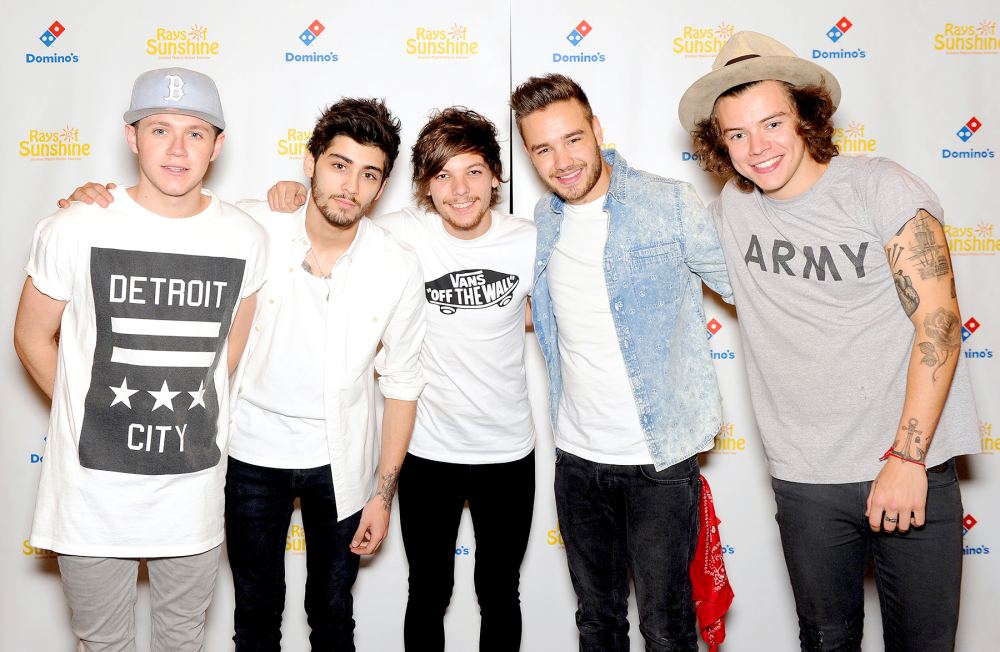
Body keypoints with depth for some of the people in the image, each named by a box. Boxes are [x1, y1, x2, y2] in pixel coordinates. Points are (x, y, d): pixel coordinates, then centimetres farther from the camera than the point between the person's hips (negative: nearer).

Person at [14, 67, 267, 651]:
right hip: (92, 487, -1)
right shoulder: (74, 230, -11)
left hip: (194, 488, 2)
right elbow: (33, 340, 1)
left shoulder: (247, 239, -5)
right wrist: (94, 417, 5)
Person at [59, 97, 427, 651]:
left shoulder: (398, 268, -12)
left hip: (341, 461, 0)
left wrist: (384, 492, -3)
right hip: (254, 451, 0)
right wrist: (95, 203, -16)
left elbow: (402, 384, -4)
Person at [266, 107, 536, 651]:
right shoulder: (401, 234, -13)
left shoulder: (528, 241, -9)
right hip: (429, 449, -1)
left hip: (509, 449, 1)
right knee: (429, 595, 17)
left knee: (500, 594, 20)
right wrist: (297, 192, -17)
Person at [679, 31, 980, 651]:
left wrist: (907, 458, -15)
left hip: (913, 468, -3)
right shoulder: (734, 206, 3)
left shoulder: (880, 187, -8)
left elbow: (938, 321, -12)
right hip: (805, 482, 3)